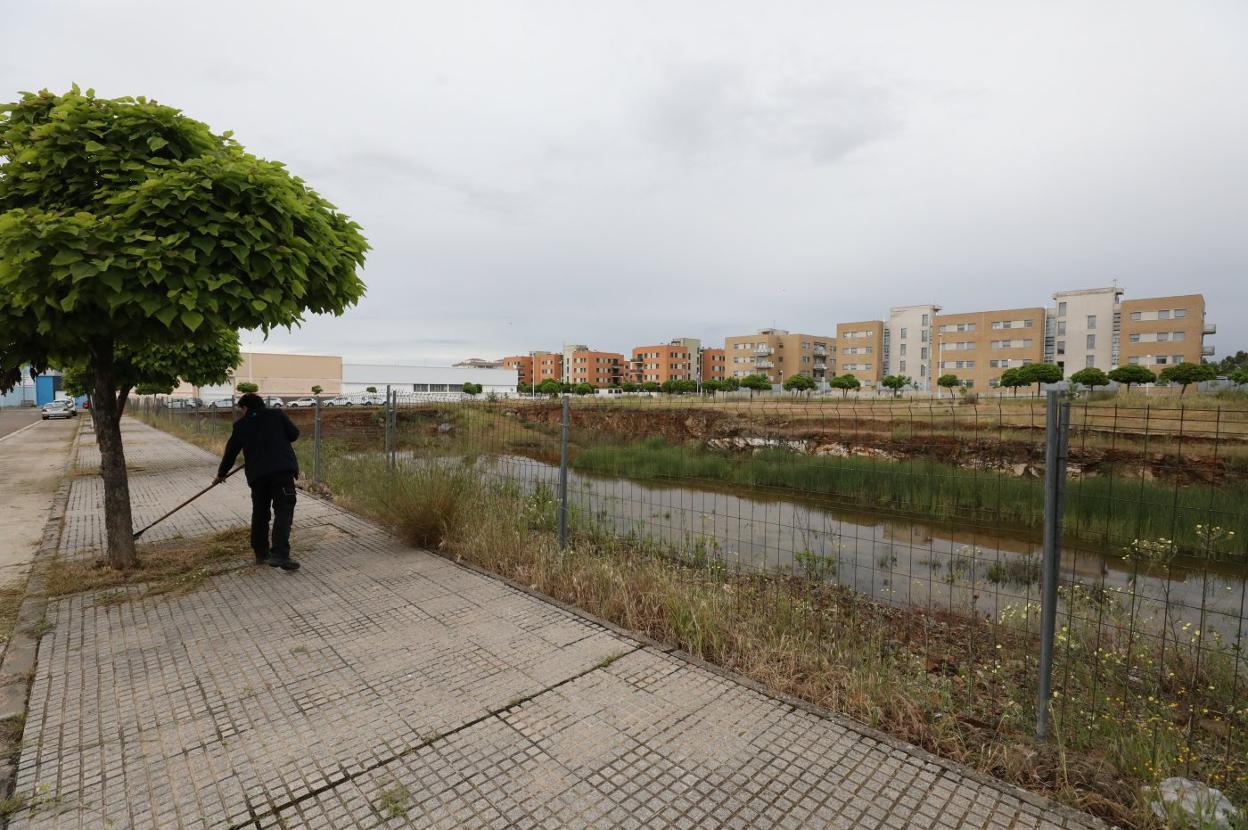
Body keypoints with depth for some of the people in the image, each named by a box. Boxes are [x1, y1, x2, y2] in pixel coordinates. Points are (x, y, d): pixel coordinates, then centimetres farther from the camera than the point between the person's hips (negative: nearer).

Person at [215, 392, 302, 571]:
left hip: (257, 474, 3)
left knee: (259, 513, 18)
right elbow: (294, 434, 8)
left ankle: (261, 553, 25)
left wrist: (221, 474, 36)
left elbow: (230, 452, 22)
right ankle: (279, 554, -20)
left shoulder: (240, 425, 13)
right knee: (283, 510, -7)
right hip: (282, 469, -3)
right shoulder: (277, 414, 7)